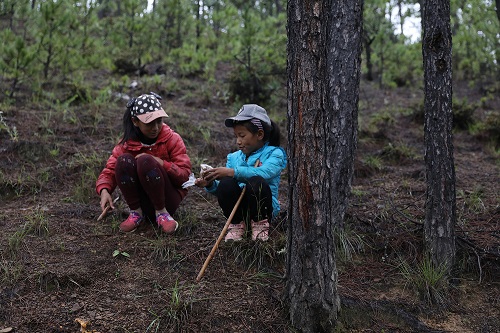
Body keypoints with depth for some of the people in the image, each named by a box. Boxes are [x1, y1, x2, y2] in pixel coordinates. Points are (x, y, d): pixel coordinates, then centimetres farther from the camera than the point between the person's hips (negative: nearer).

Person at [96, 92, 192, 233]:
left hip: (168, 199, -2)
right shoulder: (127, 144, -2)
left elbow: (185, 174, -12)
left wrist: (159, 162, -26)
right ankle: (136, 213, -12)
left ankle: (162, 213, -16)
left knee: (145, 160, -28)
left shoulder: (172, 139, -6)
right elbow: (109, 170, -6)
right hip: (142, 202, 3)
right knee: (124, 160, -22)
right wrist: (104, 191, -27)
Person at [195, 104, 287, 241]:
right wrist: (210, 185, -12)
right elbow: (223, 192, 10)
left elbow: (264, 172, -25)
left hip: (262, 209, -3)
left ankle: (260, 224, -6)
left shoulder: (274, 153, -1)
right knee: (226, 183, -26)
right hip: (238, 209, 3)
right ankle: (236, 225, -2)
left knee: (257, 182, -33)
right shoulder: (234, 157, 14)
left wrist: (232, 172, -30)